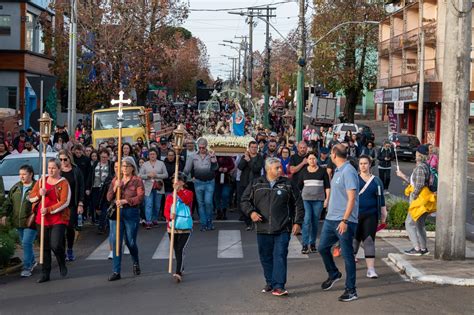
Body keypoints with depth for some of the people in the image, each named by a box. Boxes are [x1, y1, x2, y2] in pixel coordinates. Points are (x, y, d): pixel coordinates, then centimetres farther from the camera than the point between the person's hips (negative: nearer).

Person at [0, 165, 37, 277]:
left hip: (31, 222, -6)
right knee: (25, 243, 17)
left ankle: (27, 267, -3)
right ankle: (32, 261, 36)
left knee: (26, 243, -11)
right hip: (18, 221, 6)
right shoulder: (16, 187, 10)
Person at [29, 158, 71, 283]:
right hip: (43, 219, 4)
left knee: (55, 245, -14)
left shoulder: (63, 183, -4)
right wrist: (39, 193, -12)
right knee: (45, 247, 7)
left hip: (58, 219, -4)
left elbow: (64, 202, -13)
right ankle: (45, 274, 15)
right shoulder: (42, 180, 12)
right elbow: (31, 197, 9)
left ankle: (62, 264, 17)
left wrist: (48, 210, -20)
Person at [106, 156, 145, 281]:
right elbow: (109, 198, 8)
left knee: (131, 242, 5)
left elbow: (140, 197, -11)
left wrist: (125, 201, -21)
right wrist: (115, 188, -10)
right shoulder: (115, 180, 12)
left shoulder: (137, 181, 0)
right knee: (116, 242, -3)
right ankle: (116, 272, 1)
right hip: (116, 212, 3)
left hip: (131, 213, -3)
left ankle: (136, 263, 35)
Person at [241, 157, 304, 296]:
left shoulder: (287, 185, 5)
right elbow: (245, 200, 11)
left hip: (282, 229, -2)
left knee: (280, 256, -9)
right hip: (263, 229, 2)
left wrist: (297, 222, 3)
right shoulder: (256, 184, 6)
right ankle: (270, 283, 24)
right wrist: (251, 212, -7)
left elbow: (298, 204, 9)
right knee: (266, 257, 9)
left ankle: (278, 286, -9)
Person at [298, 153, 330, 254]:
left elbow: (327, 186, 4)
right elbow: (299, 185, 13)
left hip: (318, 200, 0)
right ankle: (305, 245, -11)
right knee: (307, 220, -11)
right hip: (306, 199, 0)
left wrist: (327, 199, -2)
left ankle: (313, 243, 15)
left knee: (315, 221, 4)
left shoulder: (322, 171, 4)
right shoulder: (303, 171, 8)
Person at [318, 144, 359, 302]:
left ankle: (351, 290, 6)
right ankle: (333, 274, 38)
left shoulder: (348, 172, -15)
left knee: (347, 255, -2)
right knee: (323, 248, 16)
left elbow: (352, 198, -21)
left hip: (344, 221, -9)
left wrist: (344, 220, -25)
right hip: (331, 218, 9)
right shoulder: (338, 171, 14)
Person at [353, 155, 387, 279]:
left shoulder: (376, 181, 7)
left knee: (369, 240, -6)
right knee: (354, 239, 9)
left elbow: (381, 199, 11)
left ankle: (371, 269, -9)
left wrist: (383, 214, 9)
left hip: (371, 215, 0)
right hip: (355, 214, 0)